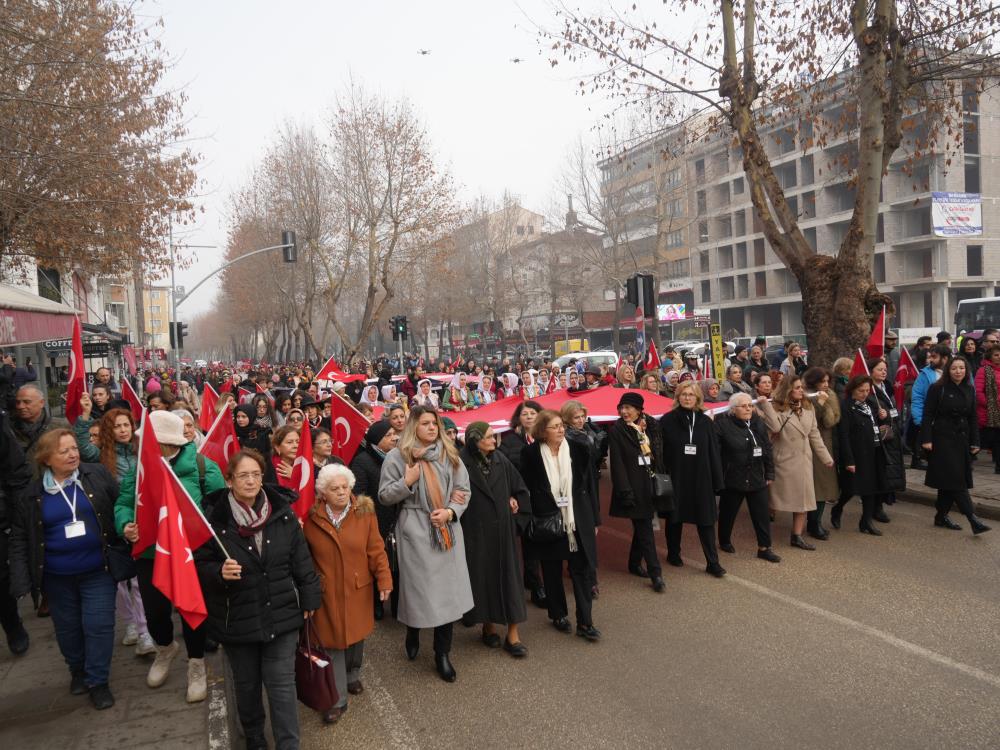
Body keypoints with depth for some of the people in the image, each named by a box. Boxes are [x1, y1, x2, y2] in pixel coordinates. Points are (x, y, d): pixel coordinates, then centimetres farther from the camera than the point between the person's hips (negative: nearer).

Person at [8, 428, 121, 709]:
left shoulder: (98, 475, -7)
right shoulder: (33, 495, -3)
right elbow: (20, 538, 3)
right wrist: (21, 578, -5)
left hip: (97, 571, -2)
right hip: (57, 577, 2)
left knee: (98, 625, 0)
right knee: (68, 627, 17)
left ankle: (98, 681, 17)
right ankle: (77, 671, 41)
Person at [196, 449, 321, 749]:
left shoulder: (282, 512, -6)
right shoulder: (215, 518, -13)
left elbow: (301, 560, 1)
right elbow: (200, 565, -5)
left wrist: (309, 599, 3)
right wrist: (219, 572, -26)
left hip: (282, 614, 0)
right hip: (237, 618, 0)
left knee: (282, 683, 3)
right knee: (246, 684, 19)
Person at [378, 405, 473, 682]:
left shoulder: (450, 455, 7)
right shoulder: (397, 456, -2)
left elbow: (464, 490, 7)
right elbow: (384, 496, -1)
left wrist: (450, 511, -10)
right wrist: (406, 482, -16)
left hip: (447, 529, 3)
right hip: (415, 531, -3)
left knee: (448, 589, 3)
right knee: (419, 585, 4)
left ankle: (443, 653, 18)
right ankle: (413, 632, 37)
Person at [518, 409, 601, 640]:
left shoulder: (577, 450, -3)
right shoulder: (531, 454, -8)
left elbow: (589, 486, 3)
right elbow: (525, 489, -3)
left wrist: (594, 520, 5)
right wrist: (531, 520, -6)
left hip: (577, 522, 1)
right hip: (547, 522, -1)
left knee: (581, 570, 3)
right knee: (552, 571, 13)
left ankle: (585, 622, 11)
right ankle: (558, 615, 31)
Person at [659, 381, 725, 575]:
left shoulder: (705, 421, 4)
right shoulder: (667, 420, -3)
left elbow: (713, 452, 2)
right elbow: (659, 451, -5)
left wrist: (717, 480, -1)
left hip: (701, 478, 2)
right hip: (675, 477, -1)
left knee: (706, 519, 2)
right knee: (675, 517, 11)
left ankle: (712, 562, 7)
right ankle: (673, 554, 28)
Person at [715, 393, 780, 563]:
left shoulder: (758, 423, 5)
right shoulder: (723, 424, -13)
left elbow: (767, 449, 10)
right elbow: (715, 453, -14)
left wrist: (769, 474, 8)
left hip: (757, 479, 4)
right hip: (733, 479, -4)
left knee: (762, 515, 7)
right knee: (728, 513, 12)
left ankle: (764, 548, 18)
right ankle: (724, 542, 33)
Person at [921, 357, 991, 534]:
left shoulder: (969, 390, 10)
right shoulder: (937, 389, -6)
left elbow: (973, 418, 13)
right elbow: (928, 416, -8)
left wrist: (975, 442, 9)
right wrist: (926, 439, -14)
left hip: (962, 440, 6)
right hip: (943, 438, -6)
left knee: (949, 482, 9)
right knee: (955, 480, -9)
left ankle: (941, 516, 19)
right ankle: (973, 520, -12)